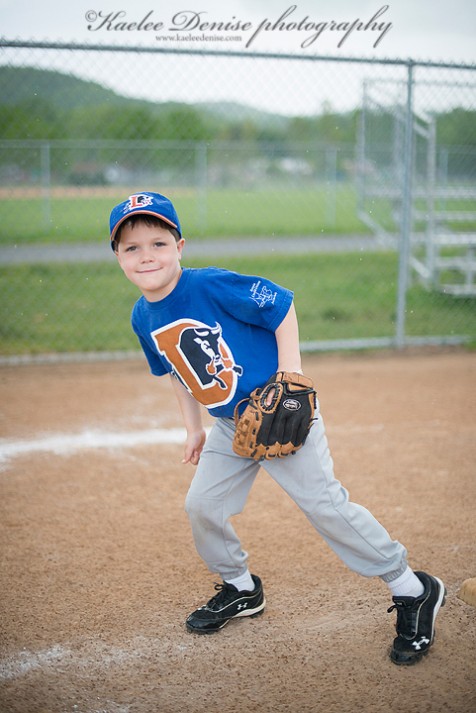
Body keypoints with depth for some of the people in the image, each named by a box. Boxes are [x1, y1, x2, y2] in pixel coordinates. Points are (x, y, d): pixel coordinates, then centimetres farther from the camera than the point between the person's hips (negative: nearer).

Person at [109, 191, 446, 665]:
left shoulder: (211, 286, -23)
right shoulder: (143, 318, 0)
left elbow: (281, 306, -19)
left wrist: (290, 375, -20)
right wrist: (193, 428, 15)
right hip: (230, 428, 7)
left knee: (325, 505, -8)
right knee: (201, 506, 8)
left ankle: (413, 591, 6)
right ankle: (240, 589, 34)